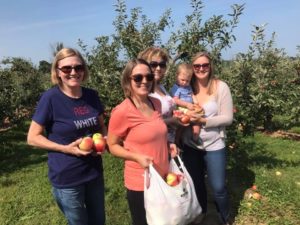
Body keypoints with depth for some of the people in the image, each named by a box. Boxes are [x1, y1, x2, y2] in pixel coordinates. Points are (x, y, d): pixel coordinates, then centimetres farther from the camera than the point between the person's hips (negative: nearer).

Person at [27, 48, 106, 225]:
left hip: (94, 172, 5)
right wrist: (66, 148, -22)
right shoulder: (51, 98, -17)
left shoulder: (92, 95, -3)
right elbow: (33, 137, -11)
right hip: (66, 178, -4)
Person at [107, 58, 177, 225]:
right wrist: (137, 157, -23)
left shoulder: (156, 103, 0)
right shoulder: (122, 111, -20)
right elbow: (112, 146, -10)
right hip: (140, 183, -6)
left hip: (163, 178, 7)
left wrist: (168, 146, 0)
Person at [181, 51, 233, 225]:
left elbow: (228, 118, -13)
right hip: (190, 146, 3)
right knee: (196, 184, 20)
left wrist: (204, 121, -23)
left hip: (214, 146, -3)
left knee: (218, 188, 7)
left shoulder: (221, 87, -11)